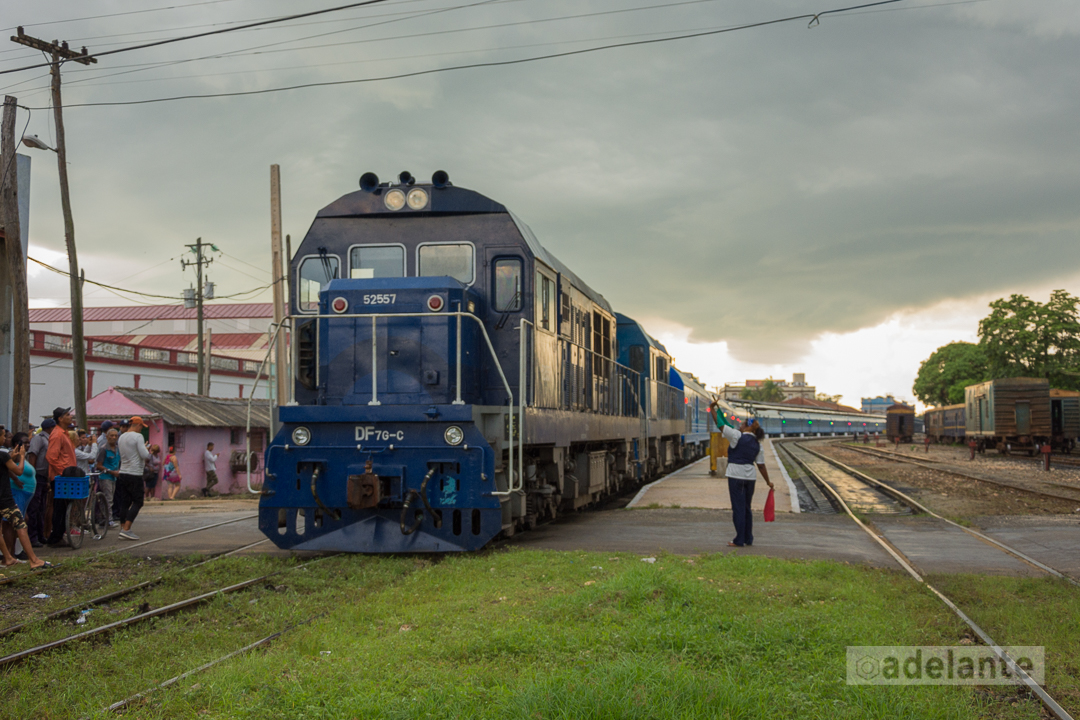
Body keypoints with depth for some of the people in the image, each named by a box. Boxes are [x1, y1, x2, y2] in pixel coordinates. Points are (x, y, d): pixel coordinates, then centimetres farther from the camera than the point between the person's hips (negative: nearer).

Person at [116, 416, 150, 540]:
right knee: (137, 502, -3)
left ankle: (123, 528, 10)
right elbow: (144, 455, -18)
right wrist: (148, 451, 5)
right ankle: (126, 529, -12)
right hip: (134, 474, -8)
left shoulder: (122, 437, 13)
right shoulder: (138, 436, -12)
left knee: (125, 502, 10)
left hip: (123, 473, 8)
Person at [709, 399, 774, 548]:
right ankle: (748, 539, 20)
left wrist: (712, 409, 3)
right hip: (750, 476, 6)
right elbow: (761, 465, 8)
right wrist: (768, 482, 15)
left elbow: (720, 424, -7)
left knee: (738, 508, -4)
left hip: (736, 476, -6)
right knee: (746, 508, 16)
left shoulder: (738, 436, -9)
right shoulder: (757, 444, 9)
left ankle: (739, 541, -2)